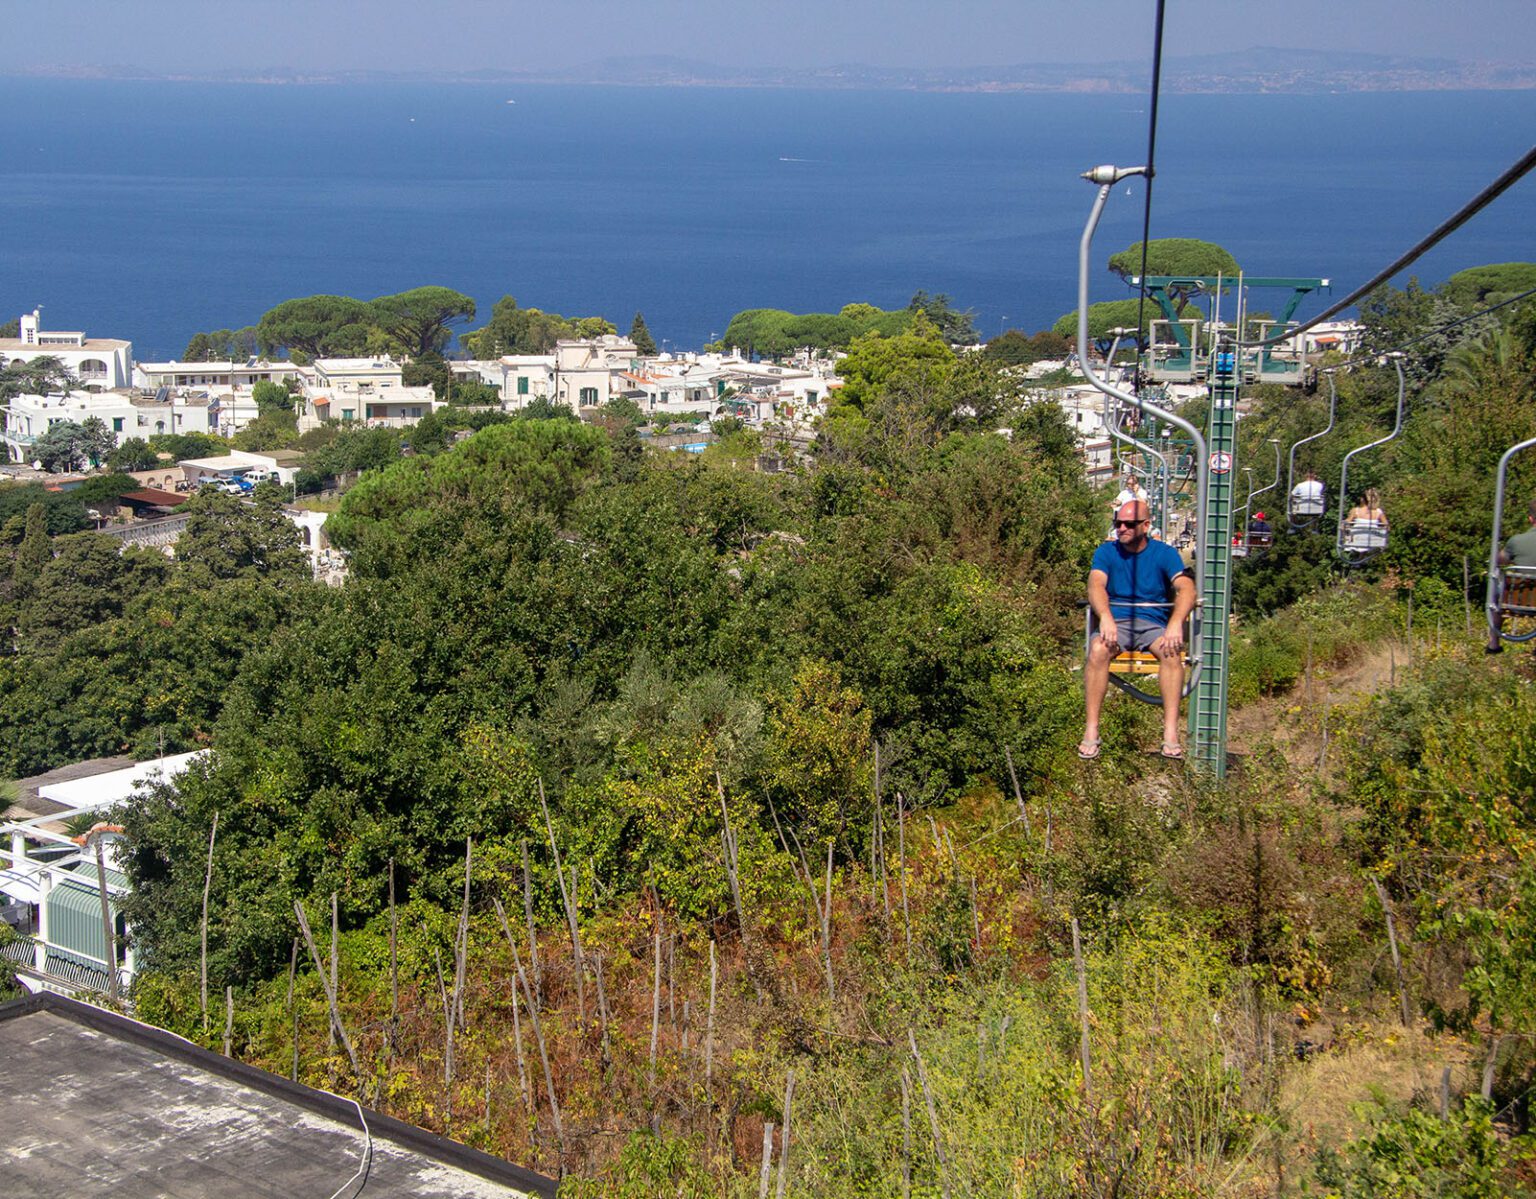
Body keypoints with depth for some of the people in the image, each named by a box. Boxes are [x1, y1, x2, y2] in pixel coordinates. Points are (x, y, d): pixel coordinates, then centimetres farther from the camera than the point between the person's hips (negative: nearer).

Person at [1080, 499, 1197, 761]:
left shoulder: (1164, 553, 4)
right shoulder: (1106, 552, 6)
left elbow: (1186, 589, -11)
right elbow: (1096, 585, -12)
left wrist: (1176, 622, -31)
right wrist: (1105, 616, -34)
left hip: (1153, 624, 0)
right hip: (1116, 622, 0)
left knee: (1171, 651, -33)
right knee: (1098, 650, -33)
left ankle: (1171, 734, -35)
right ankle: (1091, 731, -32)